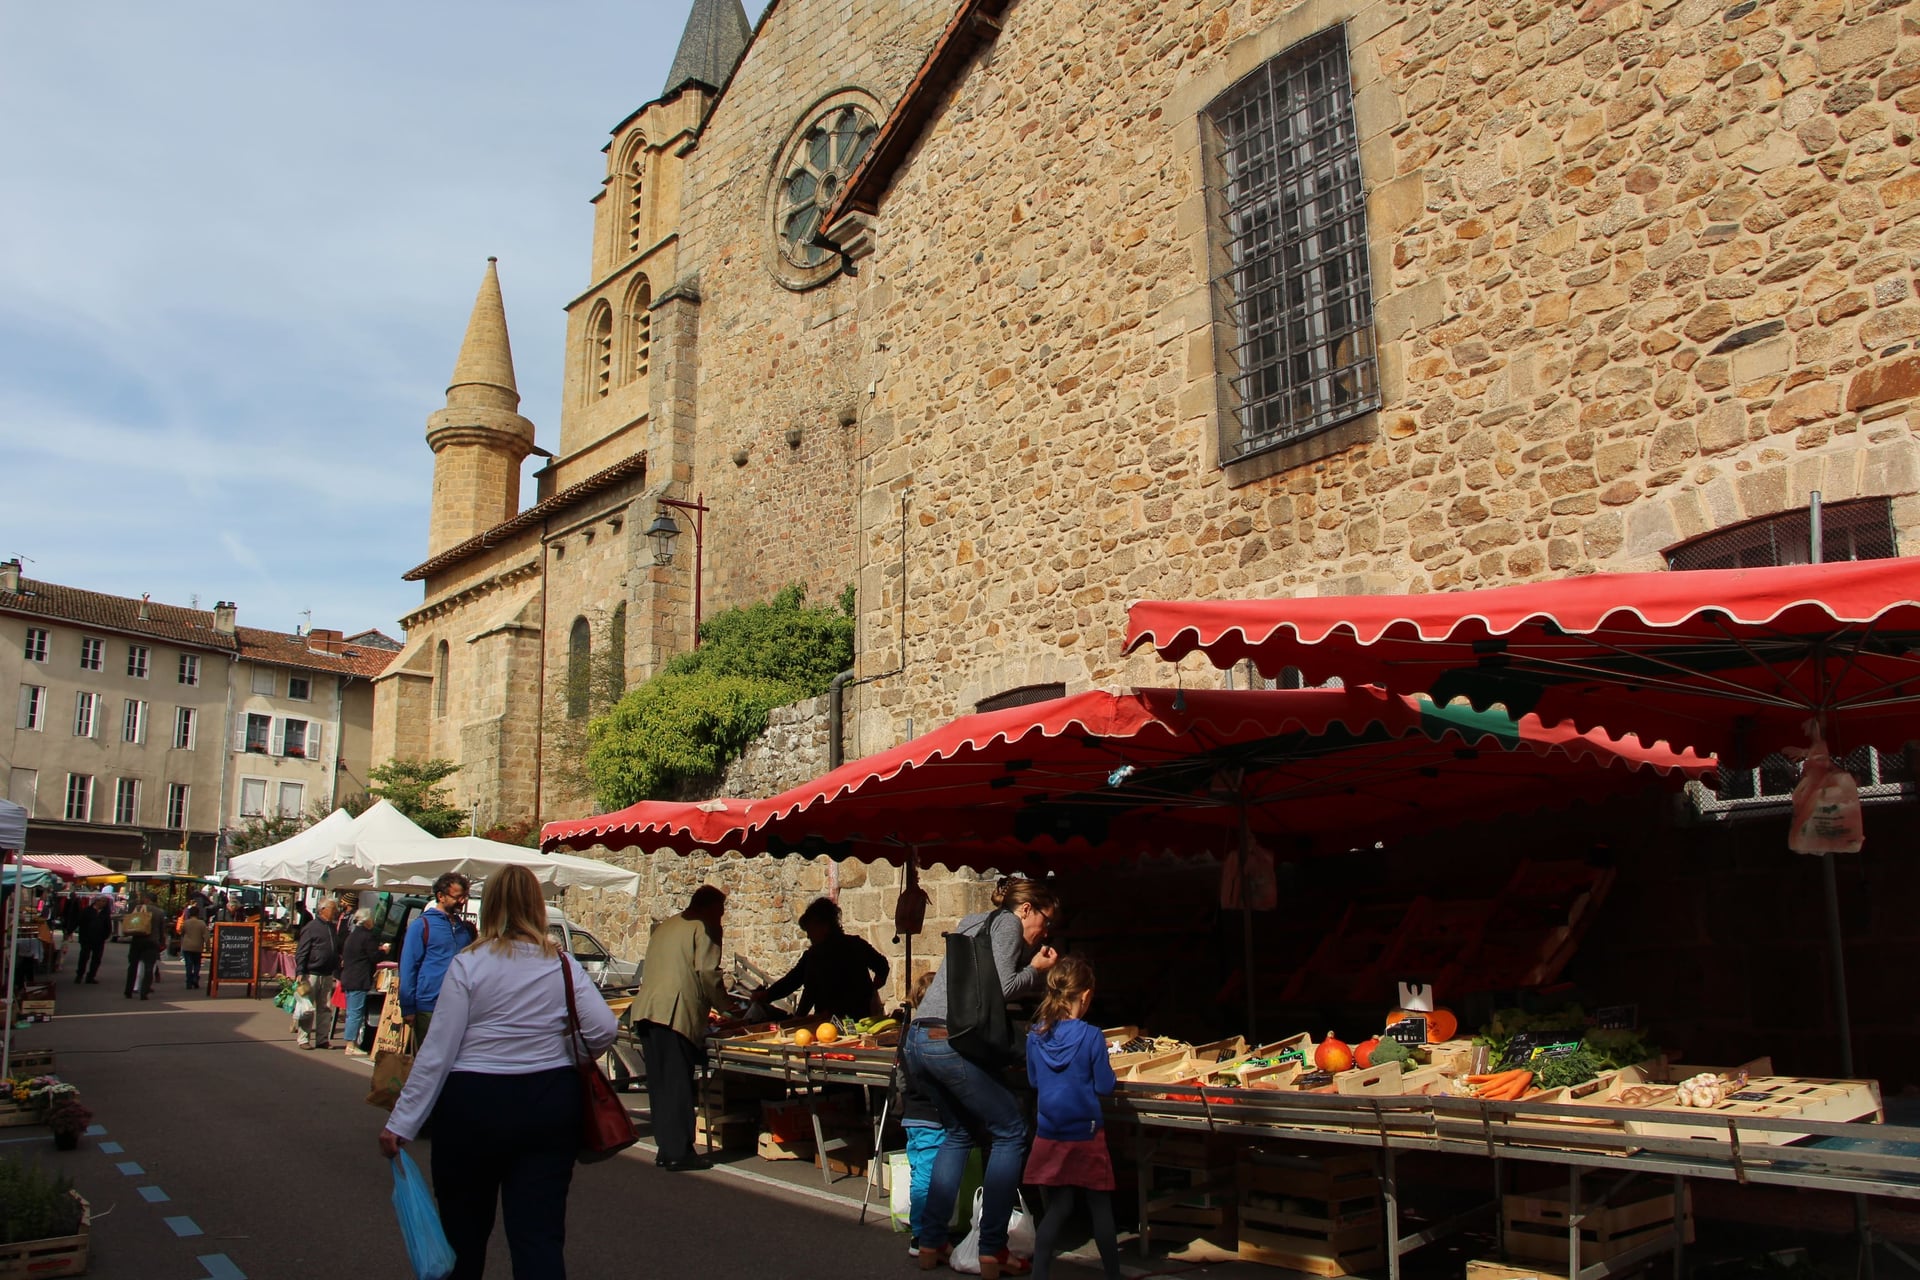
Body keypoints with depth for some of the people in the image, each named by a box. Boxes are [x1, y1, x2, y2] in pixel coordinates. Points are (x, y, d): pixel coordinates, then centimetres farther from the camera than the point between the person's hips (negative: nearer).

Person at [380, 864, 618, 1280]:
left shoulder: (468, 965, -7)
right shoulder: (563, 964, 0)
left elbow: (438, 1051, -9)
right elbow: (605, 1029, -6)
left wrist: (402, 1123, -4)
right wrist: (569, 1059, 14)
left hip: (473, 1105, -2)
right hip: (551, 1104, 2)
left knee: (464, 1229, 18)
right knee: (541, 1233, 3)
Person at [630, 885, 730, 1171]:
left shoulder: (665, 926, 24)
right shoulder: (703, 928, -1)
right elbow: (707, 972, -11)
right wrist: (723, 1002, 4)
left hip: (646, 1011, 8)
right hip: (676, 1014, -8)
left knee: (659, 1083, 12)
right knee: (678, 1085, -4)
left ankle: (666, 1148, 17)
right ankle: (679, 1153, -2)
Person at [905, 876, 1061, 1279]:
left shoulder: (976, 924, 24)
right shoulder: (1007, 922, -2)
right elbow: (1002, 989, -11)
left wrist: (1037, 971, 17)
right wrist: (1035, 969, 5)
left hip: (918, 1041, 9)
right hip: (951, 1044, -9)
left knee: (958, 1133, 23)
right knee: (1011, 1132, 3)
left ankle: (931, 1244, 22)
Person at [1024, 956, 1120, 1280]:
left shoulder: (1036, 1035, -4)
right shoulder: (1091, 1036, -16)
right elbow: (1105, 1087, -11)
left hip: (1049, 1135, 4)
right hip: (1086, 1135, -3)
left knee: (1058, 1207, 11)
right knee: (1100, 1207, 10)